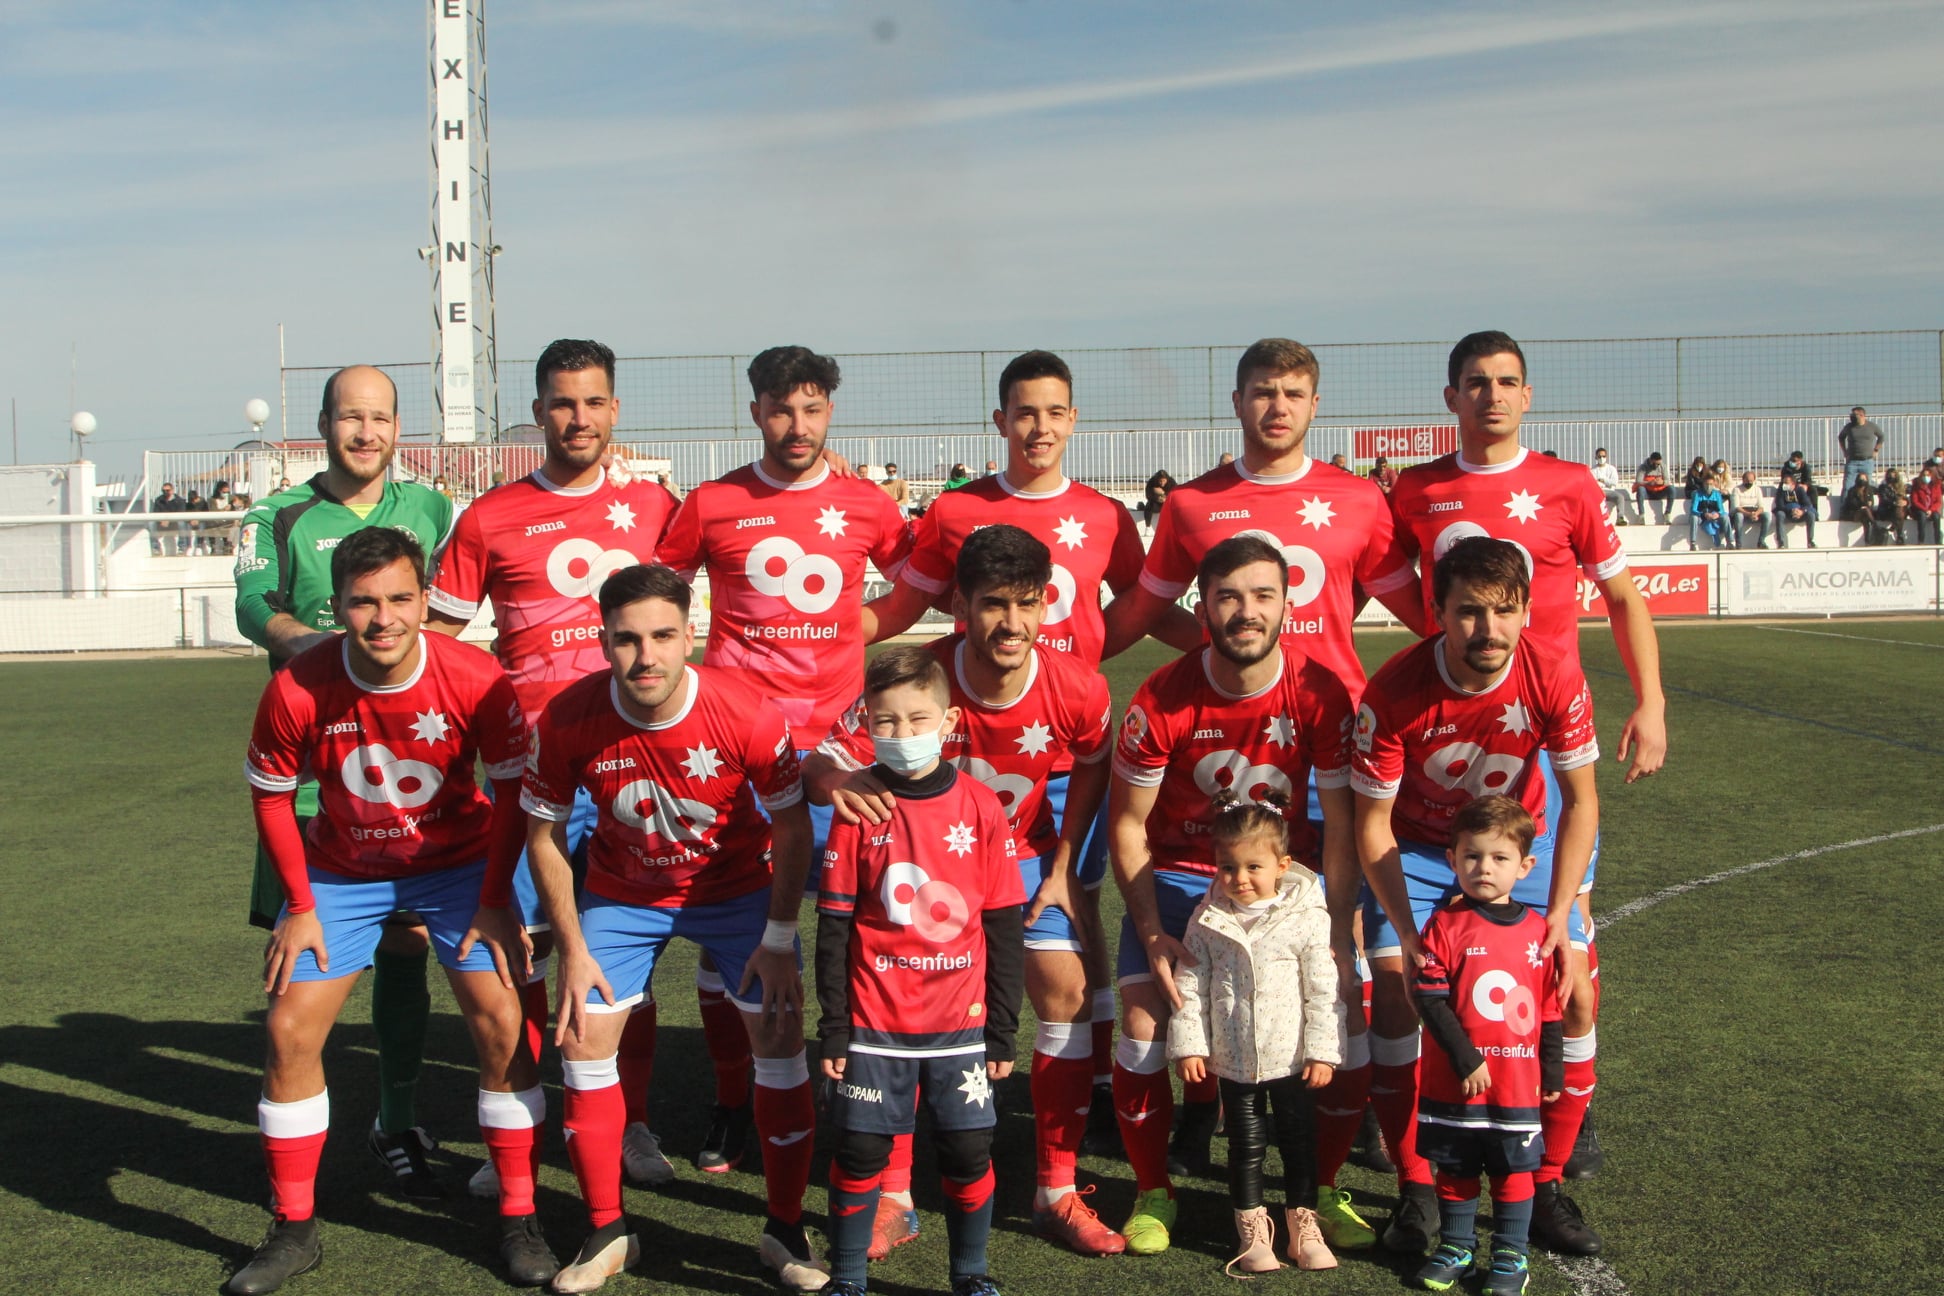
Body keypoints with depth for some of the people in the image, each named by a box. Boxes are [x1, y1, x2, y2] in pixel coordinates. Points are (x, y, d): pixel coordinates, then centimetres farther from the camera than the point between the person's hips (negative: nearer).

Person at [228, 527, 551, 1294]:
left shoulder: (477, 682, -26)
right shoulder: (298, 691, -23)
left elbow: (513, 790, -11)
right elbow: (270, 796, -5)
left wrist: (494, 903, -11)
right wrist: (299, 907, -5)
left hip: (457, 862, -1)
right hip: (343, 871, 1)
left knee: (501, 1022, -12)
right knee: (291, 1028, -5)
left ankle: (518, 1218, 5)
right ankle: (293, 1230, 12)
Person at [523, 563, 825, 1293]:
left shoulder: (748, 714, -29)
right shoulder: (568, 720, -25)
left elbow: (793, 828, -14)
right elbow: (544, 837, -9)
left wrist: (778, 940, -14)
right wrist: (572, 950, -10)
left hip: (738, 888, -1)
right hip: (621, 895, 1)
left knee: (780, 1040, -6)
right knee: (583, 1040, -4)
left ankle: (785, 1231, 12)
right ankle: (607, 1233, 15)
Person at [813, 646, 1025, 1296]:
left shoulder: (980, 806, -2)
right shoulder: (860, 808, -4)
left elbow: (1004, 928, 3)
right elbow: (834, 926, 0)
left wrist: (1002, 1029, 3)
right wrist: (833, 1027, -1)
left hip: (960, 1020, 1)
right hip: (874, 1022, 0)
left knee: (969, 1150, 5)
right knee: (860, 1151, 6)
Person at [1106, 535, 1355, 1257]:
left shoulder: (1321, 693, -18)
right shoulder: (1162, 701, -20)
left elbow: (1340, 825, -11)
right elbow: (1127, 823, -9)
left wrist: (1338, 932, -18)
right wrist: (1153, 937, -16)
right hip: (1178, 873, -1)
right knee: (1144, 1023, -16)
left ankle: (1320, 1187, 14)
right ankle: (1153, 1191, 9)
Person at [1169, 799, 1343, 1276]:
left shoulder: (1307, 917, -10)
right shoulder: (1207, 920, -4)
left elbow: (1323, 991, -7)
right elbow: (1190, 986, 1)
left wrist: (1323, 1051, -8)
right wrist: (1188, 1045, -3)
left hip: (1292, 1059, -1)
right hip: (1234, 1061, 1)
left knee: (1299, 1141, 10)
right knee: (1245, 1144, 10)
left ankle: (1303, 1224, 24)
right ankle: (1253, 1229, 22)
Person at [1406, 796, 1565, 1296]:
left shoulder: (1536, 930, 0)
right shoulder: (1446, 926, -9)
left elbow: (1550, 1009, 7)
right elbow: (1429, 999, -13)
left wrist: (1553, 1071, 8)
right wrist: (1465, 1060, -16)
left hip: (1518, 1082, 1)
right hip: (1454, 1082, -1)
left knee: (1513, 1170, 11)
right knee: (1455, 1169, 12)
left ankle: (1511, 1255, 26)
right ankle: (1456, 1246, 30)